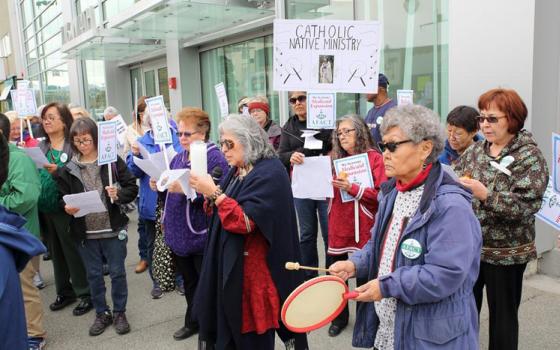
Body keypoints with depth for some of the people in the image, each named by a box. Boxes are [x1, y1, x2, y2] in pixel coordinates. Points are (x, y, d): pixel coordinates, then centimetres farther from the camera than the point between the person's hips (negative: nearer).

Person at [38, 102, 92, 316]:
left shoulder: (73, 145, -9)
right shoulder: (41, 147, 10)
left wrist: (58, 172, -26)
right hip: (45, 209, 6)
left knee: (74, 252, 3)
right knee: (56, 252, 17)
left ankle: (85, 294, 17)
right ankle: (64, 292, 31)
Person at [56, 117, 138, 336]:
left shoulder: (113, 161, -6)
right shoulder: (68, 169, 1)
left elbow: (132, 188, -3)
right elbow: (62, 197, 7)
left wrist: (118, 194, -22)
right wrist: (67, 208, -14)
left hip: (113, 229, -2)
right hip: (85, 232, 3)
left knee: (117, 272, 9)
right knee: (94, 274, 14)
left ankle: (119, 312, 27)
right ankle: (102, 313, 32)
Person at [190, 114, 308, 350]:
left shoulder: (270, 173, -15)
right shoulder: (237, 170, 11)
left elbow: (246, 221, -23)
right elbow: (220, 213, 15)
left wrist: (214, 193, -22)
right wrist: (209, 194, -4)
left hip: (254, 269, -8)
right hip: (228, 263, 8)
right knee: (226, 328, 13)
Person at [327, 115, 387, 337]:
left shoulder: (374, 158, -6)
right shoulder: (335, 158, 8)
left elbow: (382, 194, -13)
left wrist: (353, 188, -22)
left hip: (363, 229, -4)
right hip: (338, 227, 4)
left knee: (364, 276, 8)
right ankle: (339, 317, 30)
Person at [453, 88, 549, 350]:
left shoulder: (529, 157, -10)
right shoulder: (476, 150, 6)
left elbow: (526, 204, -21)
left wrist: (485, 194, -29)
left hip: (504, 251, -5)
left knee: (502, 316, 12)